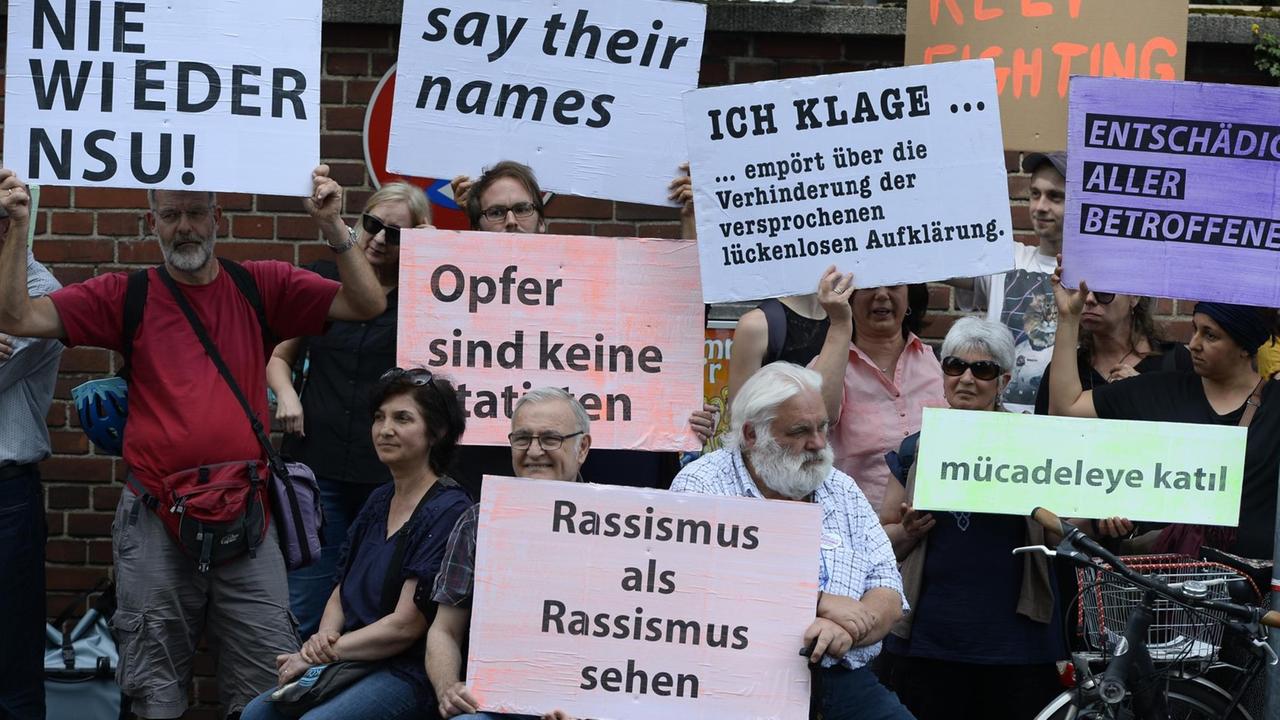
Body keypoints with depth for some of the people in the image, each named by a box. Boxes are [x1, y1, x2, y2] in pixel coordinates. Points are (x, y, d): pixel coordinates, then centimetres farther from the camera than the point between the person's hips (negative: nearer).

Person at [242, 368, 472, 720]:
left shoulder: (448, 512, -11)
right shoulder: (379, 500, 16)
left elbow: (405, 624, -15)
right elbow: (341, 593, 19)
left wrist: (328, 651, -10)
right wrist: (324, 638, -3)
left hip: (409, 674, -8)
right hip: (353, 663, 8)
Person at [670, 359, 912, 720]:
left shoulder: (842, 490, 17)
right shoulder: (701, 485, 1)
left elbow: (888, 597, 11)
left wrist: (846, 630, -13)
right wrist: (819, 602, -11)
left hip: (837, 674, 4)